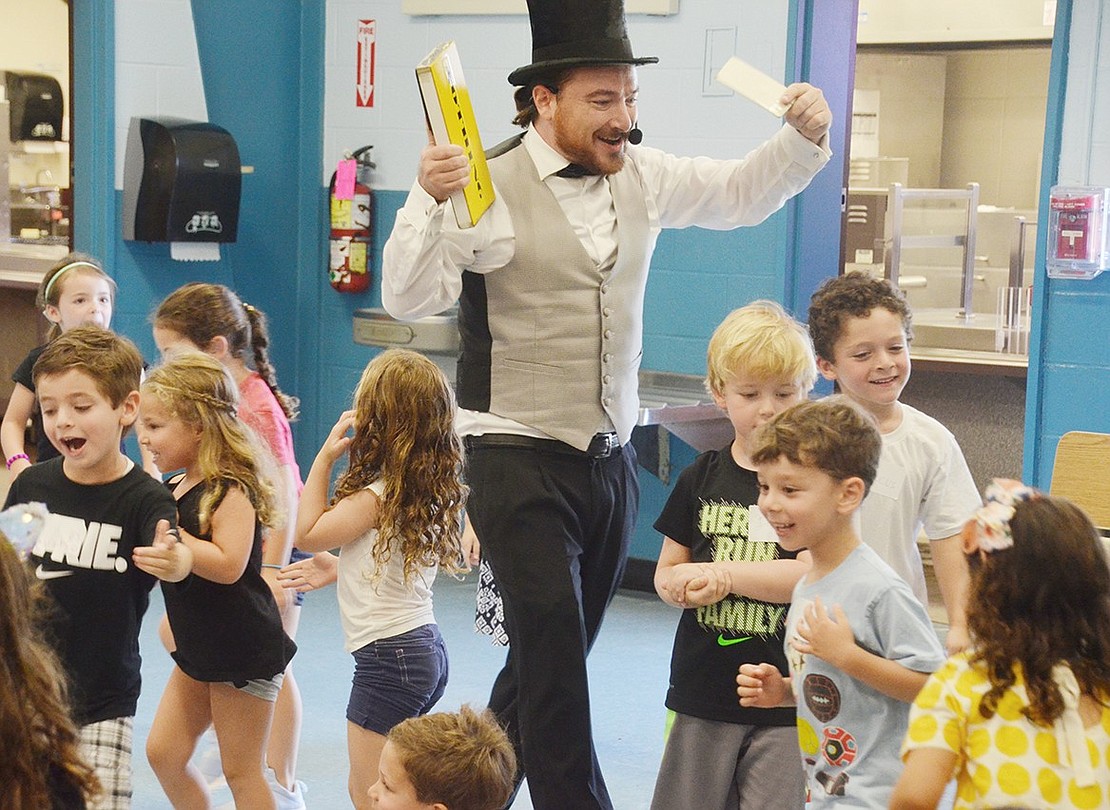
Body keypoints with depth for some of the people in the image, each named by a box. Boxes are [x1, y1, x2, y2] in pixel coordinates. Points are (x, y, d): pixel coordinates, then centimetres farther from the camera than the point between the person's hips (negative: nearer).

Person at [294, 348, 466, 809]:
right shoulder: (433, 491, 7)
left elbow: (307, 534, -8)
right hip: (425, 648, 9)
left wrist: (325, 456, -6)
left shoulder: (377, 497, -18)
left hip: (388, 656, -9)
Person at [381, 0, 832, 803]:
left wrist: (804, 136, -1)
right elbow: (409, 297, -19)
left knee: (556, 653, 18)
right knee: (553, 656, -8)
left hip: (611, 459, 7)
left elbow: (743, 193, 17)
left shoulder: (642, 175, 4)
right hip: (521, 464, -6)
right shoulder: (490, 185, -14)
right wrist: (429, 202, -35)